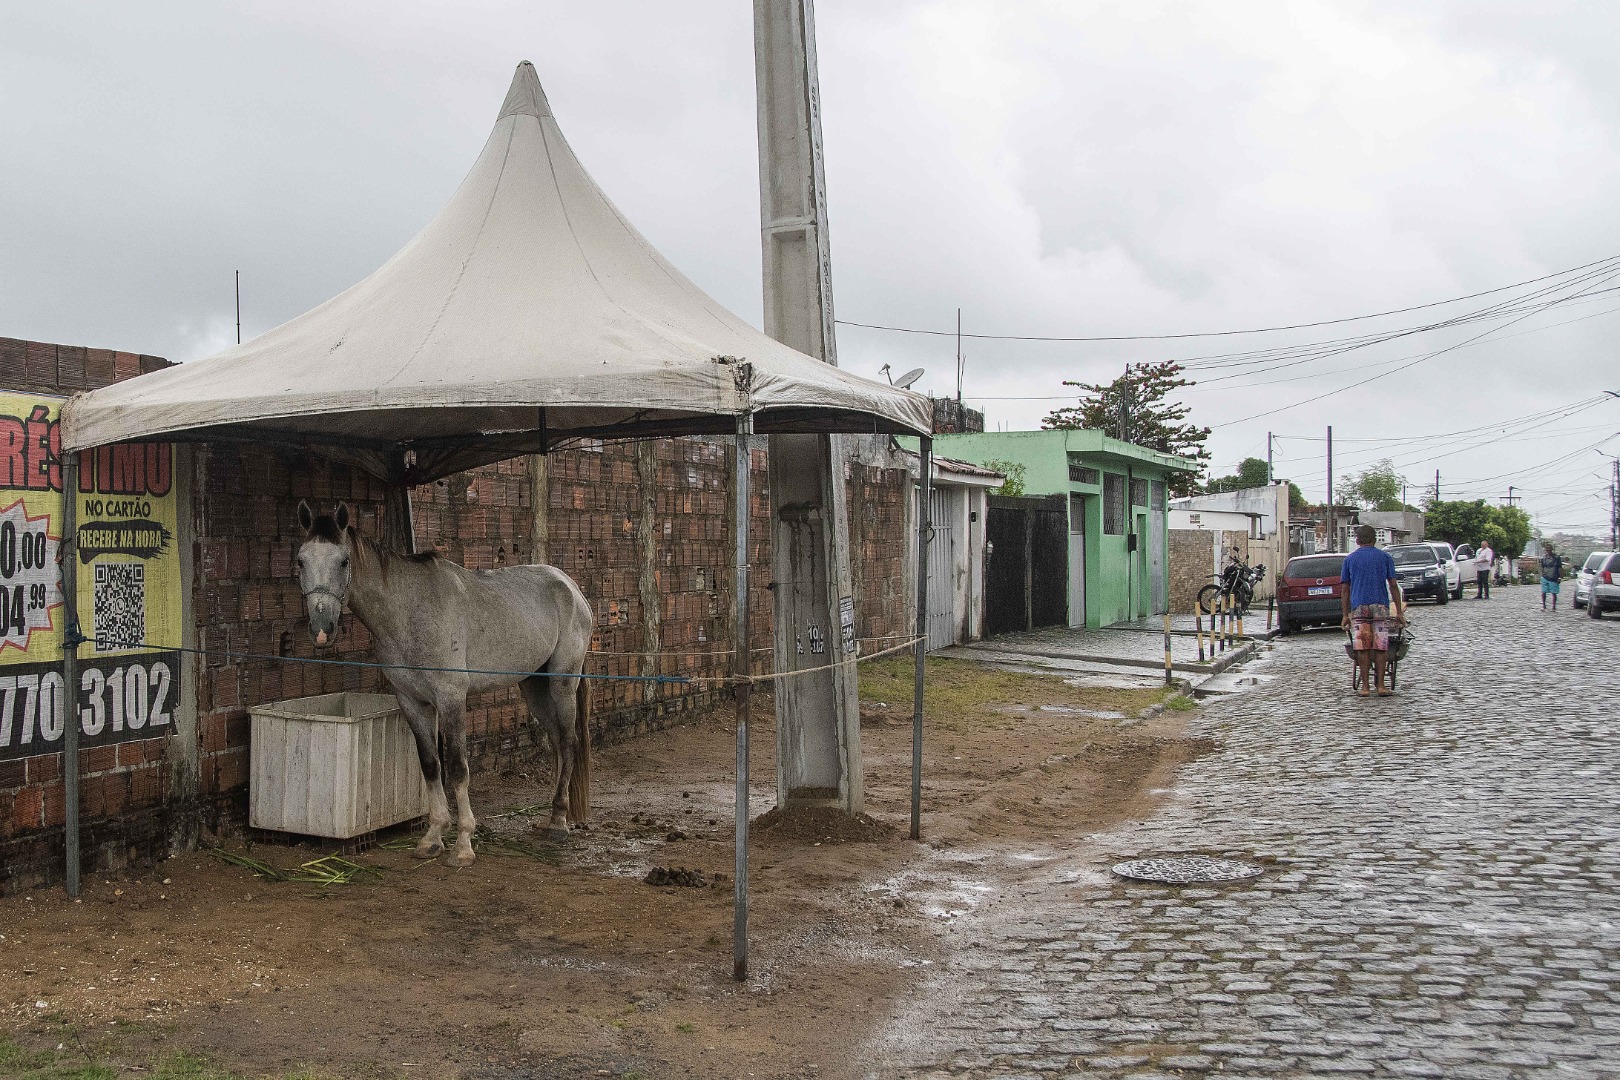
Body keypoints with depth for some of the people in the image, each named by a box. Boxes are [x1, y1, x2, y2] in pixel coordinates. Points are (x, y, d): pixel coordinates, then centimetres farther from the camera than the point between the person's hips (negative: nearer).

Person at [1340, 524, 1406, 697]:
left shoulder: (1350, 559, 12)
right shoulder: (1384, 557, 10)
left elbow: (1346, 589, 11)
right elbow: (1393, 586, 6)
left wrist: (1346, 615, 14)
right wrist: (1400, 612, 7)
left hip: (1358, 607, 0)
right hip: (1380, 606, 0)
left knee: (1362, 647, 0)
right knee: (1380, 647, 2)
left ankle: (1364, 686, 0)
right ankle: (1380, 686, -1)